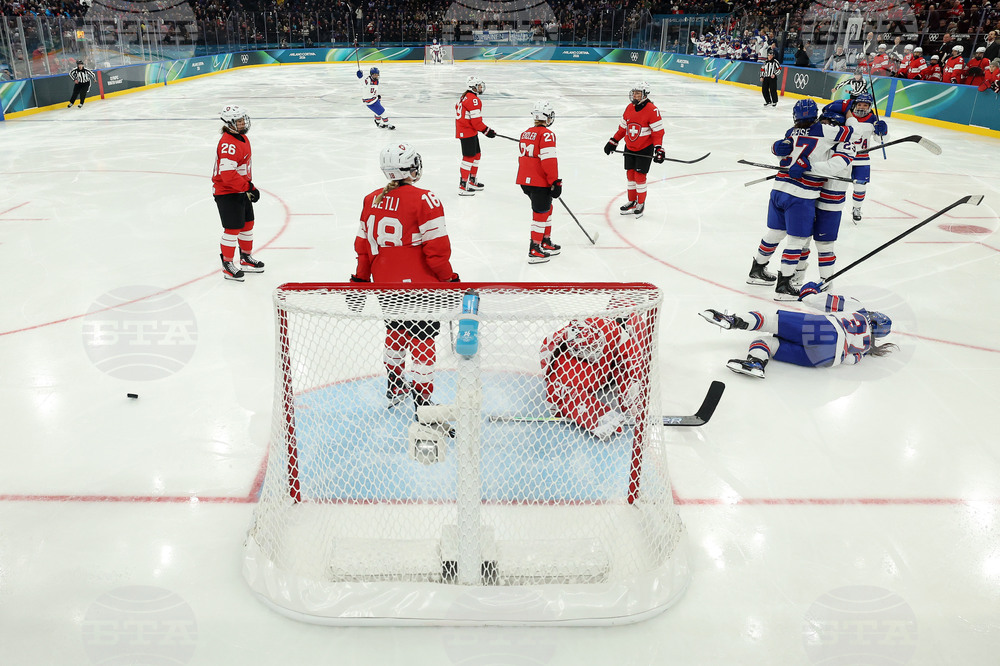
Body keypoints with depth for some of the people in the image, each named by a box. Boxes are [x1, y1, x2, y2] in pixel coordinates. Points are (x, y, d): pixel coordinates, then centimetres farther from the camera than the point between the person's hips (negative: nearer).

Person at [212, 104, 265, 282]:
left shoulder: (243, 138, 10)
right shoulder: (228, 143, -23)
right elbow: (227, 174, -30)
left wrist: (250, 184, 21)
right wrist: (248, 187, -27)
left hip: (242, 191, 10)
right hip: (227, 193, -10)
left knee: (247, 224, 18)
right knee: (232, 228, -5)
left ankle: (246, 258, 34)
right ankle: (227, 265, 6)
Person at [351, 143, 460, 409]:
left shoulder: (372, 200, 3)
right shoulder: (424, 200, -16)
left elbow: (363, 244, 9)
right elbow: (437, 248, -16)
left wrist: (360, 279, 19)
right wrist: (449, 278, -3)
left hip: (384, 285, 7)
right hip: (419, 285, -6)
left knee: (396, 333, 25)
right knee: (422, 342, 4)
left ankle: (394, 388, 40)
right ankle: (422, 400, 7)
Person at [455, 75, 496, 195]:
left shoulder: (465, 97, 13)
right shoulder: (473, 99, -19)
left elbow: (457, 108, 25)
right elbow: (476, 120, -23)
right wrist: (486, 131, -16)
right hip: (467, 133, -11)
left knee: (476, 154, 19)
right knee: (469, 157, -8)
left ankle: (472, 181, 31)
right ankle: (462, 186, -8)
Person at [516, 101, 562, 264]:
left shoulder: (525, 133, 12)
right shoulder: (547, 135, -14)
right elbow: (549, 160, -21)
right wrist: (555, 182, -17)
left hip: (525, 180, 9)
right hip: (540, 183, -9)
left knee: (546, 208, 22)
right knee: (541, 213, 0)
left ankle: (546, 242, 31)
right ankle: (534, 250, 2)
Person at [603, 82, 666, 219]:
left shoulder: (652, 110, -15)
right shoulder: (629, 108, 5)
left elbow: (658, 131, -16)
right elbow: (622, 127, 15)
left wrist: (659, 149, -22)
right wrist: (613, 142, 13)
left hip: (645, 149, -6)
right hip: (629, 148, 6)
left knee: (639, 175, -5)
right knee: (630, 174, 9)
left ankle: (641, 204, 9)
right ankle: (632, 202, 22)